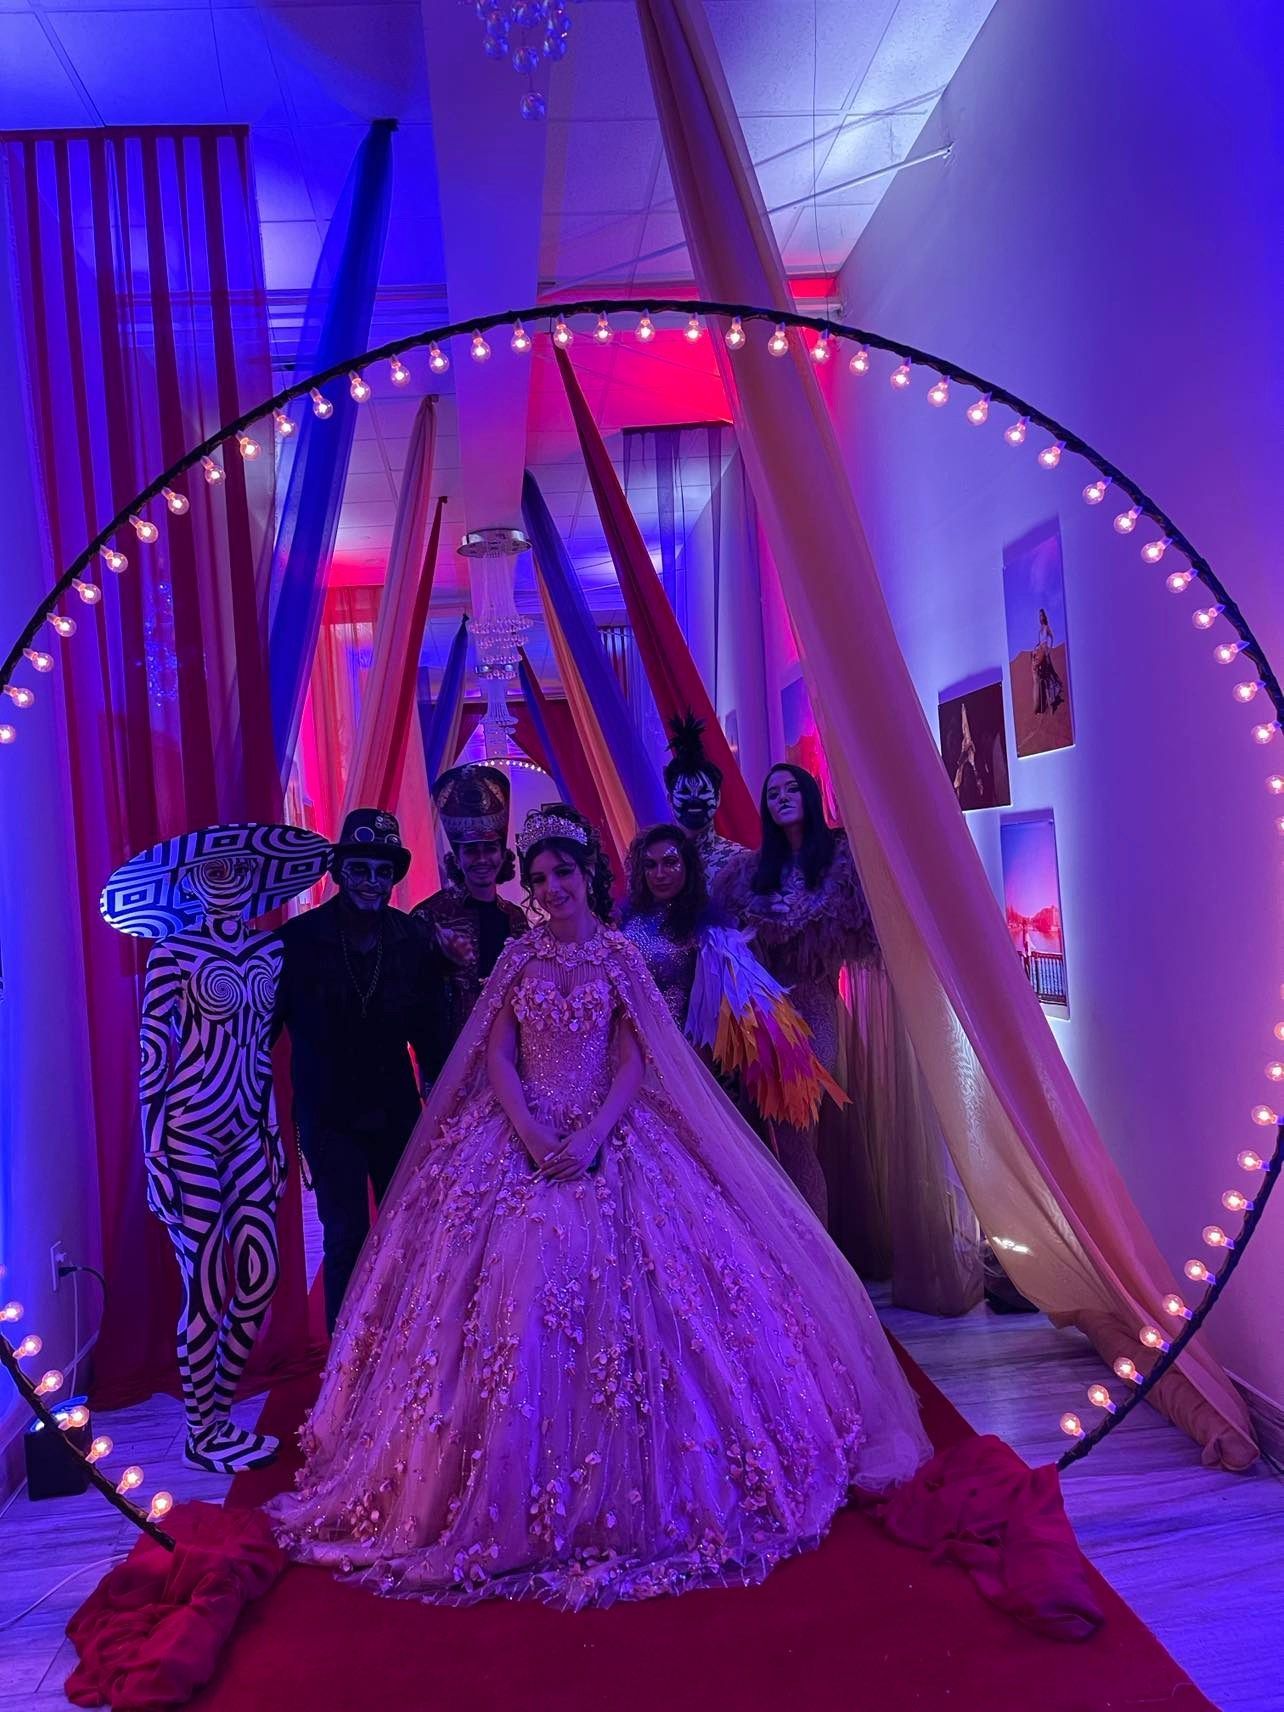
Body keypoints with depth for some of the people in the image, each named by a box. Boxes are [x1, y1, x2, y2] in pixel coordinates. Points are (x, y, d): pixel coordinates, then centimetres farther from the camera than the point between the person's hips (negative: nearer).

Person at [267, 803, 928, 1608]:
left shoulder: (620, 956, 2)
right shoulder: (519, 957, 8)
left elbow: (633, 1064, -3)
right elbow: (496, 1057, 3)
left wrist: (590, 1136, -17)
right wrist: (530, 1134, -12)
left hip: (606, 1137, -2)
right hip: (518, 1139, 2)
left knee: (614, 1288, -9)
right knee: (510, 1284, -5)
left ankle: (621, 1491, 10)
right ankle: (514, 1492, 11)